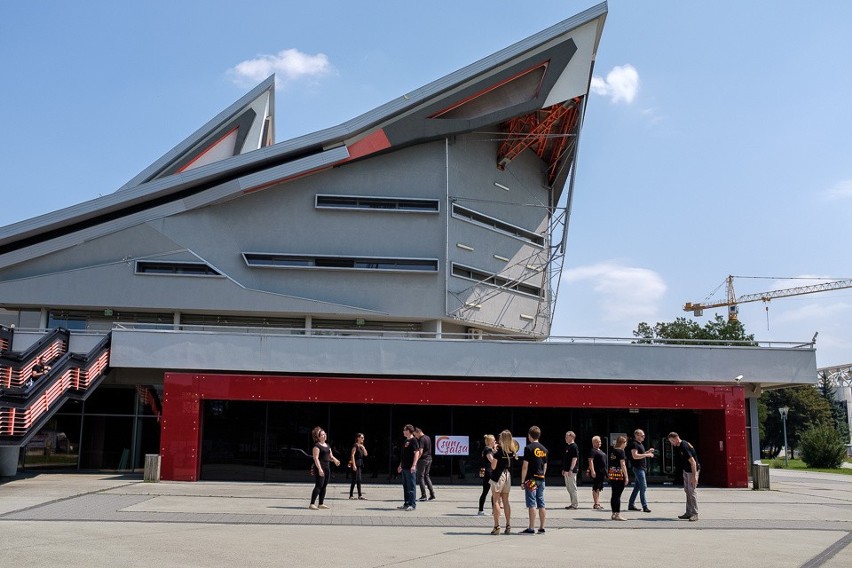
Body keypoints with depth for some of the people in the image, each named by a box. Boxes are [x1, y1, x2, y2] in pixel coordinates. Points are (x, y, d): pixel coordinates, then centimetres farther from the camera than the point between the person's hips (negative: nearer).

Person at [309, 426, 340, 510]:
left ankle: (321, 504, 15)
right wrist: (319, 469, -24)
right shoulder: (317, 446, -10)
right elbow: (316, 458, -16)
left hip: (327, 467, 8)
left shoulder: (327, 445, 16)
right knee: (318, 486, -13)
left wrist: (334, 459, -1)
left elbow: (330, 456, 23)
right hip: (320, 468, -8)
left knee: (324, 486, 9)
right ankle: (312, 504, -12)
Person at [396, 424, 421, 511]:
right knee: (405, 486, 12)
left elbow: (417, 453, -17)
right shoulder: (406, 441, 17)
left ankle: (412, 504, -2)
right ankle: (406, 504, 19)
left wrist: (414, 465, -23)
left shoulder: (413, 440, -10)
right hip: (404, 467, 9)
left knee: (411, 486, -6)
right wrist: (400, 465, 25)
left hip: (410, 468, -9)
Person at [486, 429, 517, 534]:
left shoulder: (499, 450, -14)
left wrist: (490, 457, 4)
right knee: (506, 501, 12)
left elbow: (493, 466, -13)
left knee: (496, 501, -1)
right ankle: (508, 526, 10)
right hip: (508, 476, 6)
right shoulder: (513, 451, 2)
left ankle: (497, 526, -5)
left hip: (498, 476, -5)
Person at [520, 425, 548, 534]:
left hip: (531, 479, -6)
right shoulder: (544, 449, 11)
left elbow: (525, 466, -12)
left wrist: (523, 481, -8)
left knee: (532, 504, -5)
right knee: (541, 504, 9)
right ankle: (542, 527, 12)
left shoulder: (529, 448, -10)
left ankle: (531, 528, -5)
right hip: (541, 479, 6)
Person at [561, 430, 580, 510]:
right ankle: (573, 503, 19)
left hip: (572, 471, -10)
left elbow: (575, 458, -18)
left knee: (572, 487, -5)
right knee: (568, 487, 13)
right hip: (567, 470, 10)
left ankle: (575, 504, 0)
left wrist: (571, 470, -23)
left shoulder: (574, 446, -13)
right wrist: (564, 469, 20)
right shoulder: (567, 446, 16)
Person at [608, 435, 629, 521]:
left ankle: (614, 513, 16)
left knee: (614, 494, 12)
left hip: (611, 473, 7)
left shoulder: (612, 450, 10)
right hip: (619, 474, -7)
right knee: (617, 495, -5)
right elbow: (623, 465, -14)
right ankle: (617, 514, -3)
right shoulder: (621, 451, -11)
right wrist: (626, 477, -13)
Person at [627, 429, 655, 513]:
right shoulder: (634, 444, -13)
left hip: (642, 468, 10)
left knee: (637, 487, 12)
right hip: (638, 468, -10)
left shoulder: (639, 444, 18)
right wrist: (646, 455, -22)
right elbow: (635, 456, -23)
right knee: (643, 487, -11)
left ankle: (631, 505, 18)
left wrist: (648, 452, 13)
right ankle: (644, 507, -10)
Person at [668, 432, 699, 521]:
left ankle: (695, 514, -5)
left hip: (692, 470, -10)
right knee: (687, 491, 11)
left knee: (691, 491, -9)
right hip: (686, 470, 10)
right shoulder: (678, 446, 4)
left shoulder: (684, 446, -26)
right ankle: (689, 513, 16)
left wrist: (694, 476, -29)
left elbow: (693, 462, -27)